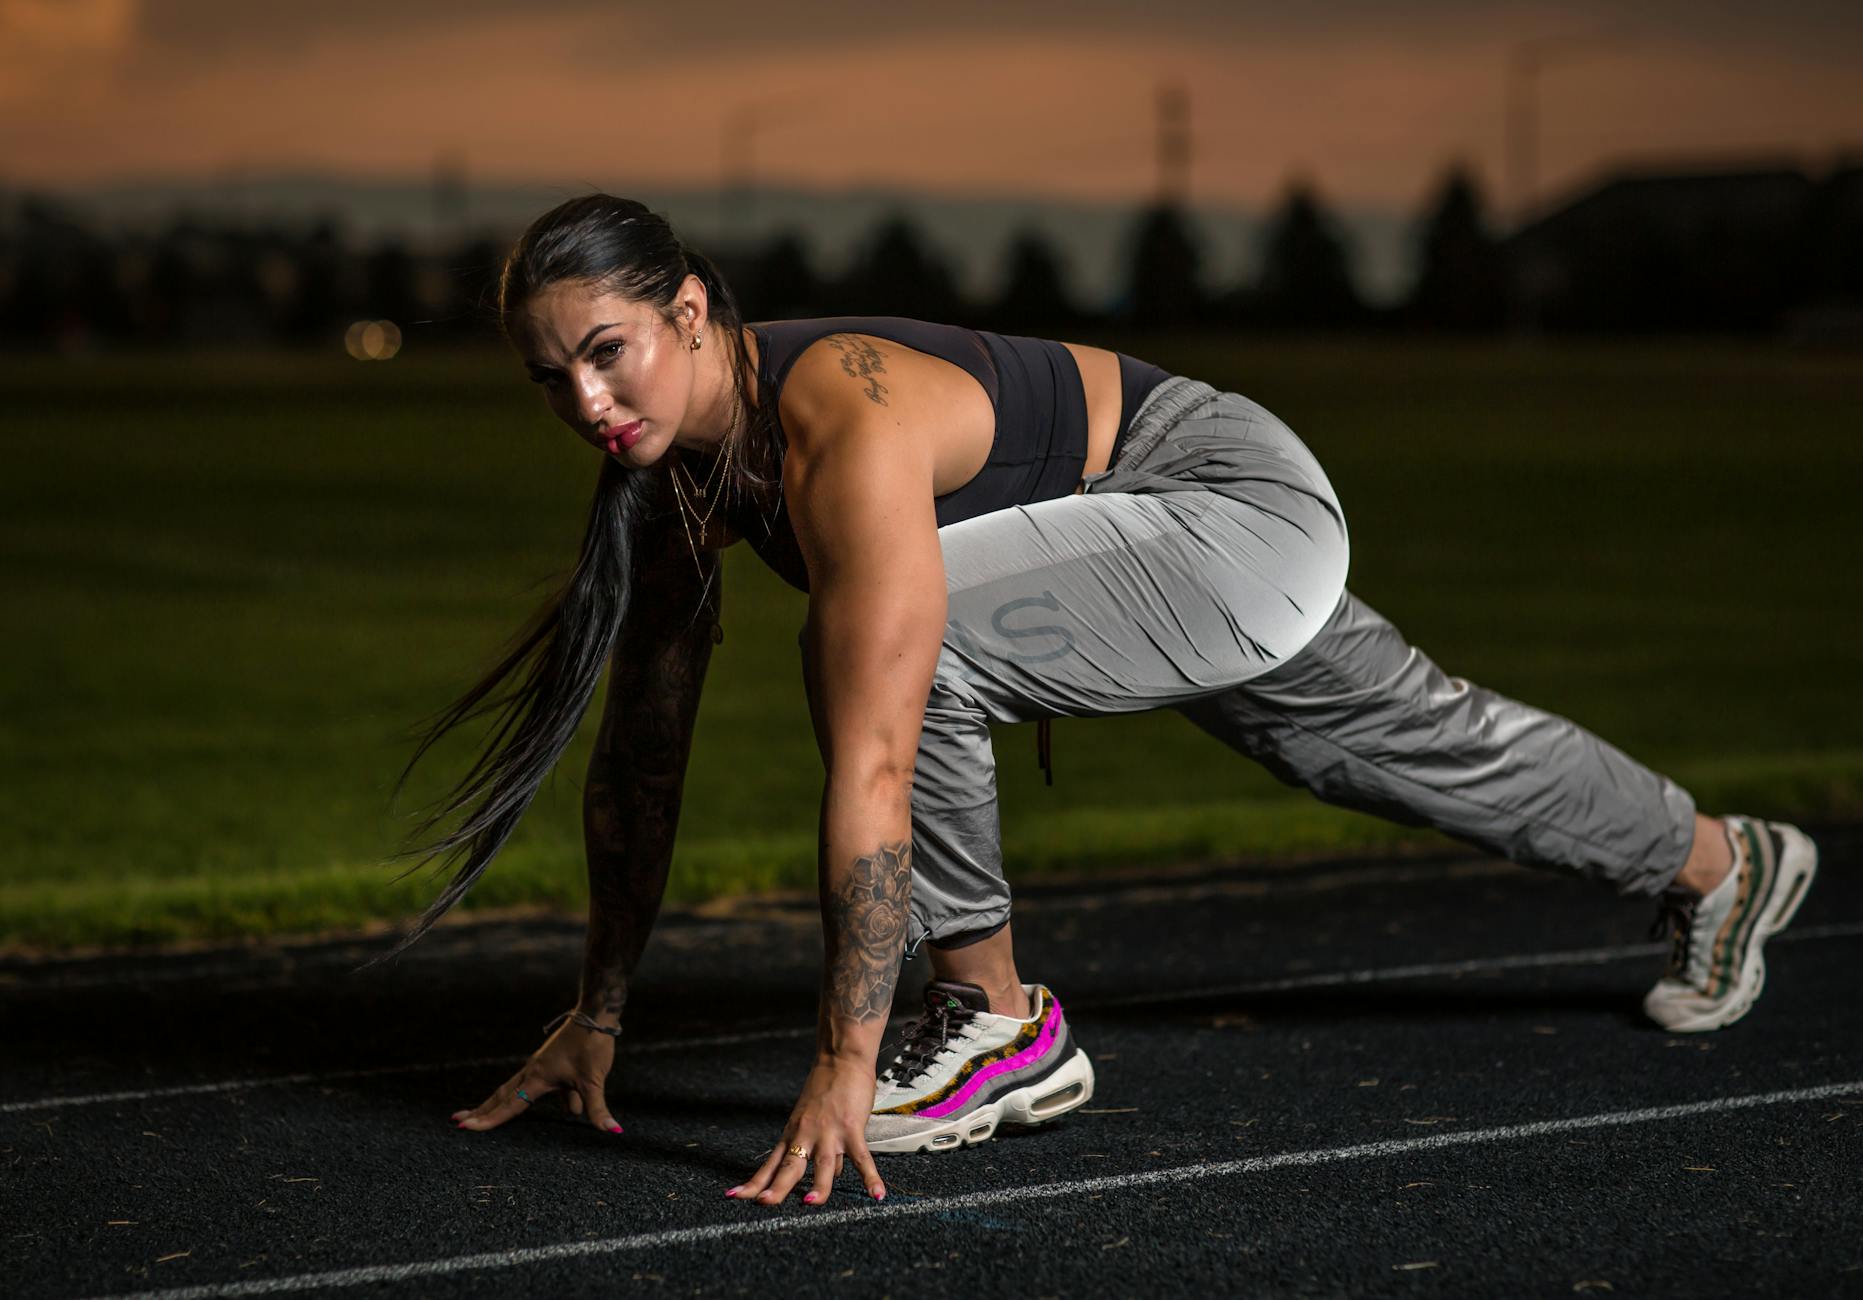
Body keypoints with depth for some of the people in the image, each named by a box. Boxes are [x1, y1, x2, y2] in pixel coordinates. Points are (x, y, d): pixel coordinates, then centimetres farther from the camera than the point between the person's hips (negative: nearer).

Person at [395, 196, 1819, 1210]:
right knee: (1410, 742, 29)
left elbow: (871, 762, -40)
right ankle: (1718, 863, 56)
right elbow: (642, 753, -3)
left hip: (1251, 510, -9)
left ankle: (999, 1024, -9)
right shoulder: (671, 453, -11)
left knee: (907, 646, -30)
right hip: (1162, 546, 9)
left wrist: (844, 1068, -39)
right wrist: (597, 1015, -1)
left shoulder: (841, 431, -36)